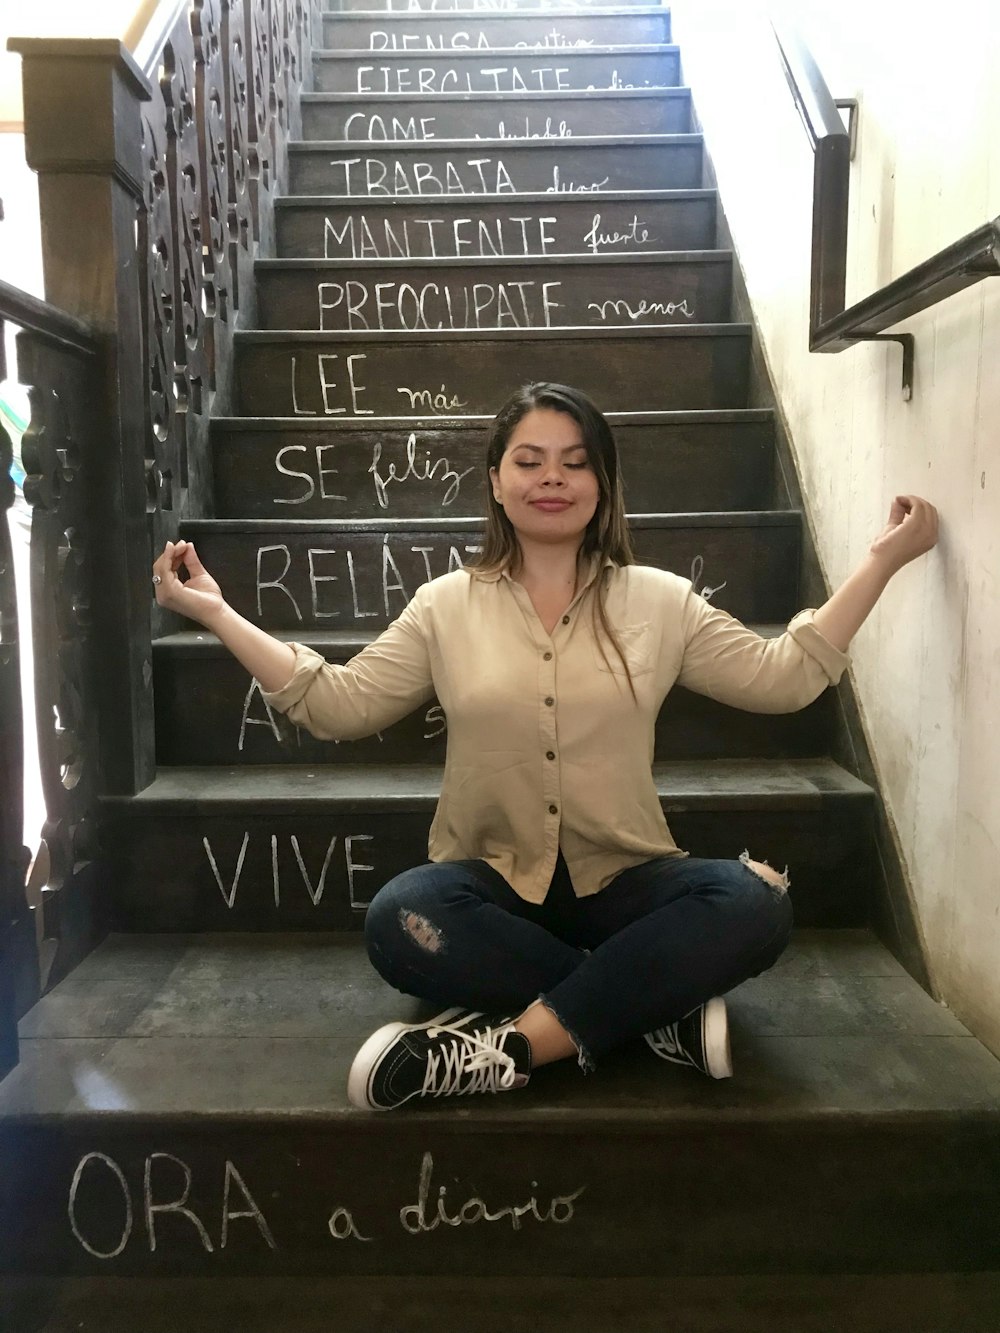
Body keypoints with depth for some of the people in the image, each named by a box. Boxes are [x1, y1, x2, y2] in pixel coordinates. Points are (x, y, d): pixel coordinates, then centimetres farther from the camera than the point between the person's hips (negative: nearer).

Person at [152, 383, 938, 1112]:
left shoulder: (660, 602, 6)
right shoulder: (446, 607, 5)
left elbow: (784, 678, 5)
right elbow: (341, 706, 1)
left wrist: (882, 561, 2)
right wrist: (216, 613, -3)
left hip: (622, 880, 1)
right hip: (494, 882, 0)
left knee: (755, 904, -29)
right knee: (400, 921, -34)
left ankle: (511, 1041, -26)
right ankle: (654, 1007, -20)